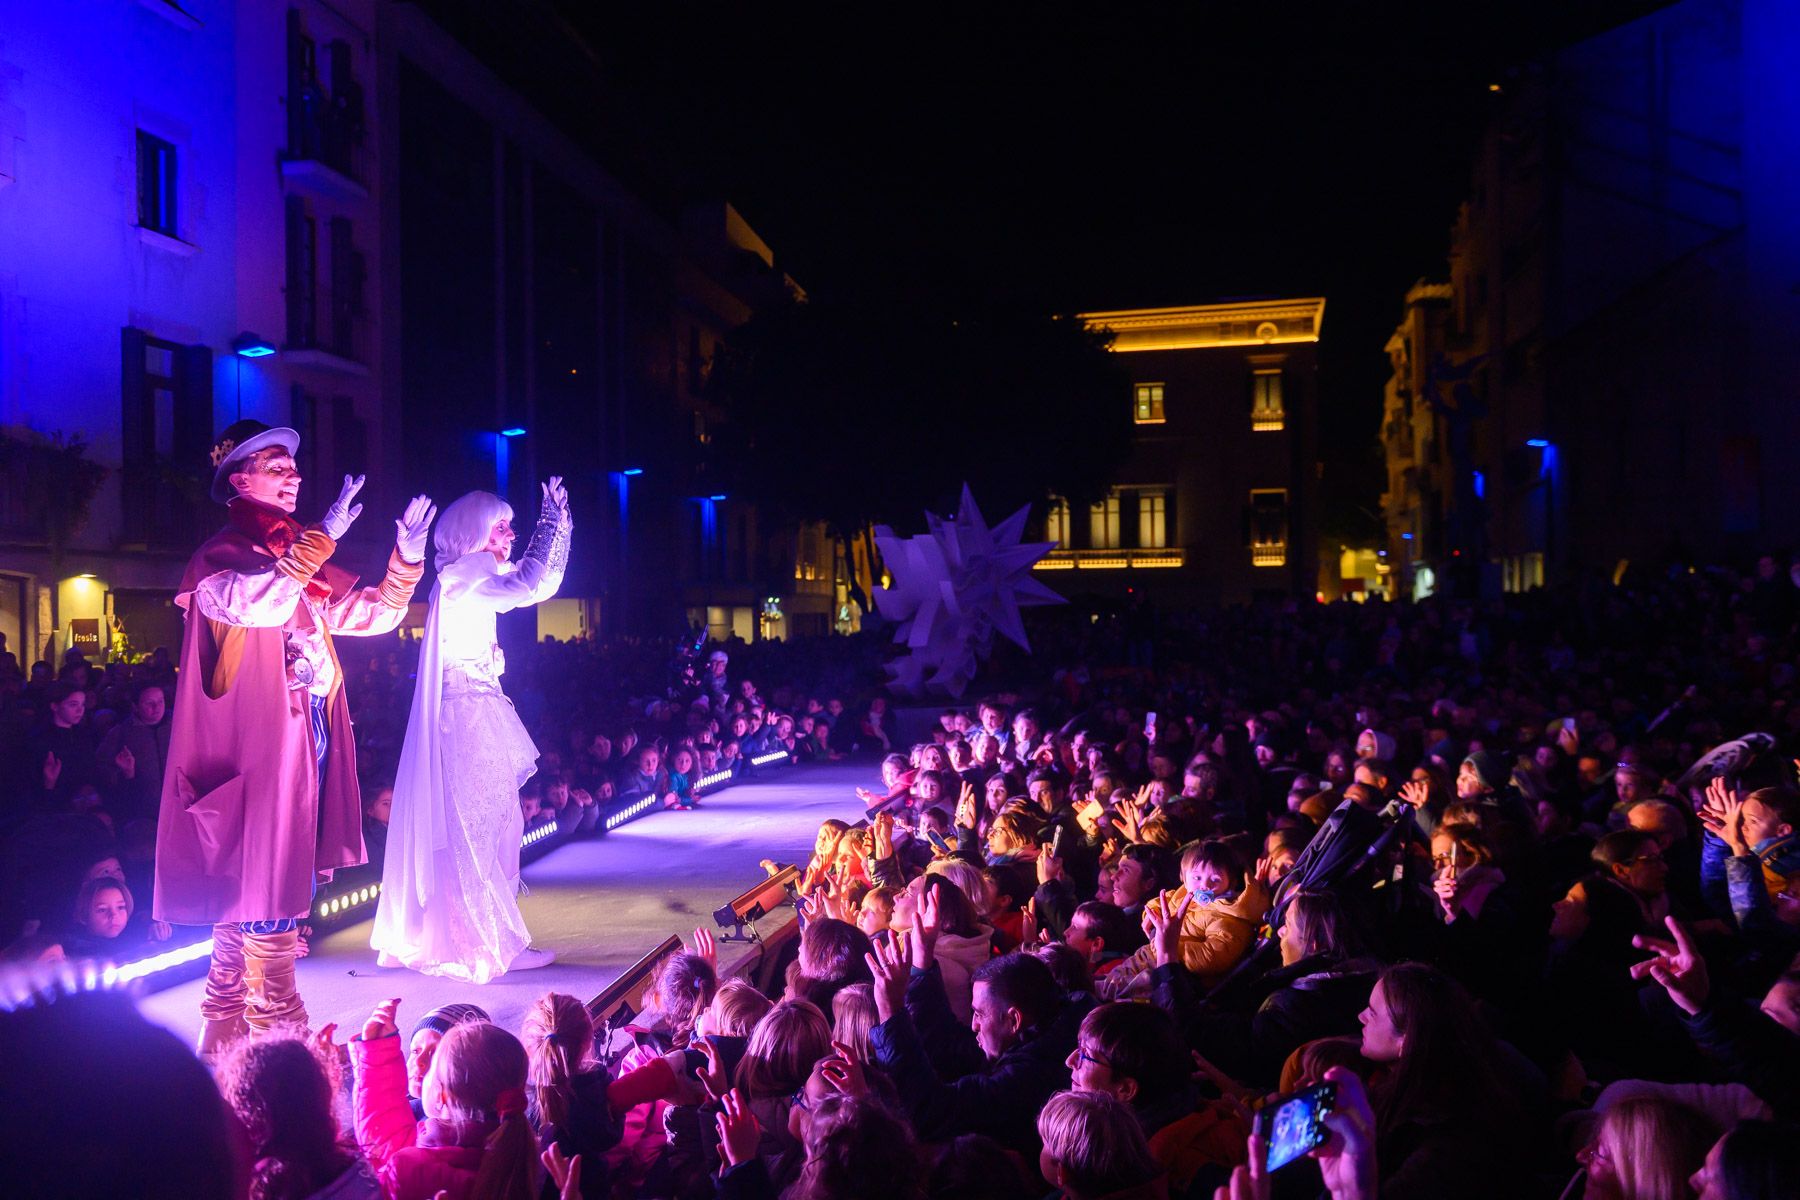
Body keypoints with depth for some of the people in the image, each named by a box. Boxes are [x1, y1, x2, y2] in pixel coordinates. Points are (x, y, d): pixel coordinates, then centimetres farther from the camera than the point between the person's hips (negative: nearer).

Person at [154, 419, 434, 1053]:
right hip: (255, 747, -8)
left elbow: (374, 613, 18)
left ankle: (225, 1036, 20)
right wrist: (322, 538, -29)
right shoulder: (221, 555, -6)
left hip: (303, 746, 8)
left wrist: (407, 556, 5)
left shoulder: (301, 557, 17)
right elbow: (258, 604, -28)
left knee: (255, 897, 12)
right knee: (265, 891, -7)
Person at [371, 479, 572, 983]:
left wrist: (559, 526, 14)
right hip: (468, 714, -10)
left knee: (496, 824, 12)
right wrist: (551, 524, -18)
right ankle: (485, 945, -2)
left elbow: (541, 584, 21)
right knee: (478, 831, -6)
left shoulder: (476, 578, 16)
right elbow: (526, 586, -28)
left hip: (478, 711, 10)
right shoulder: (460, 577, -12)